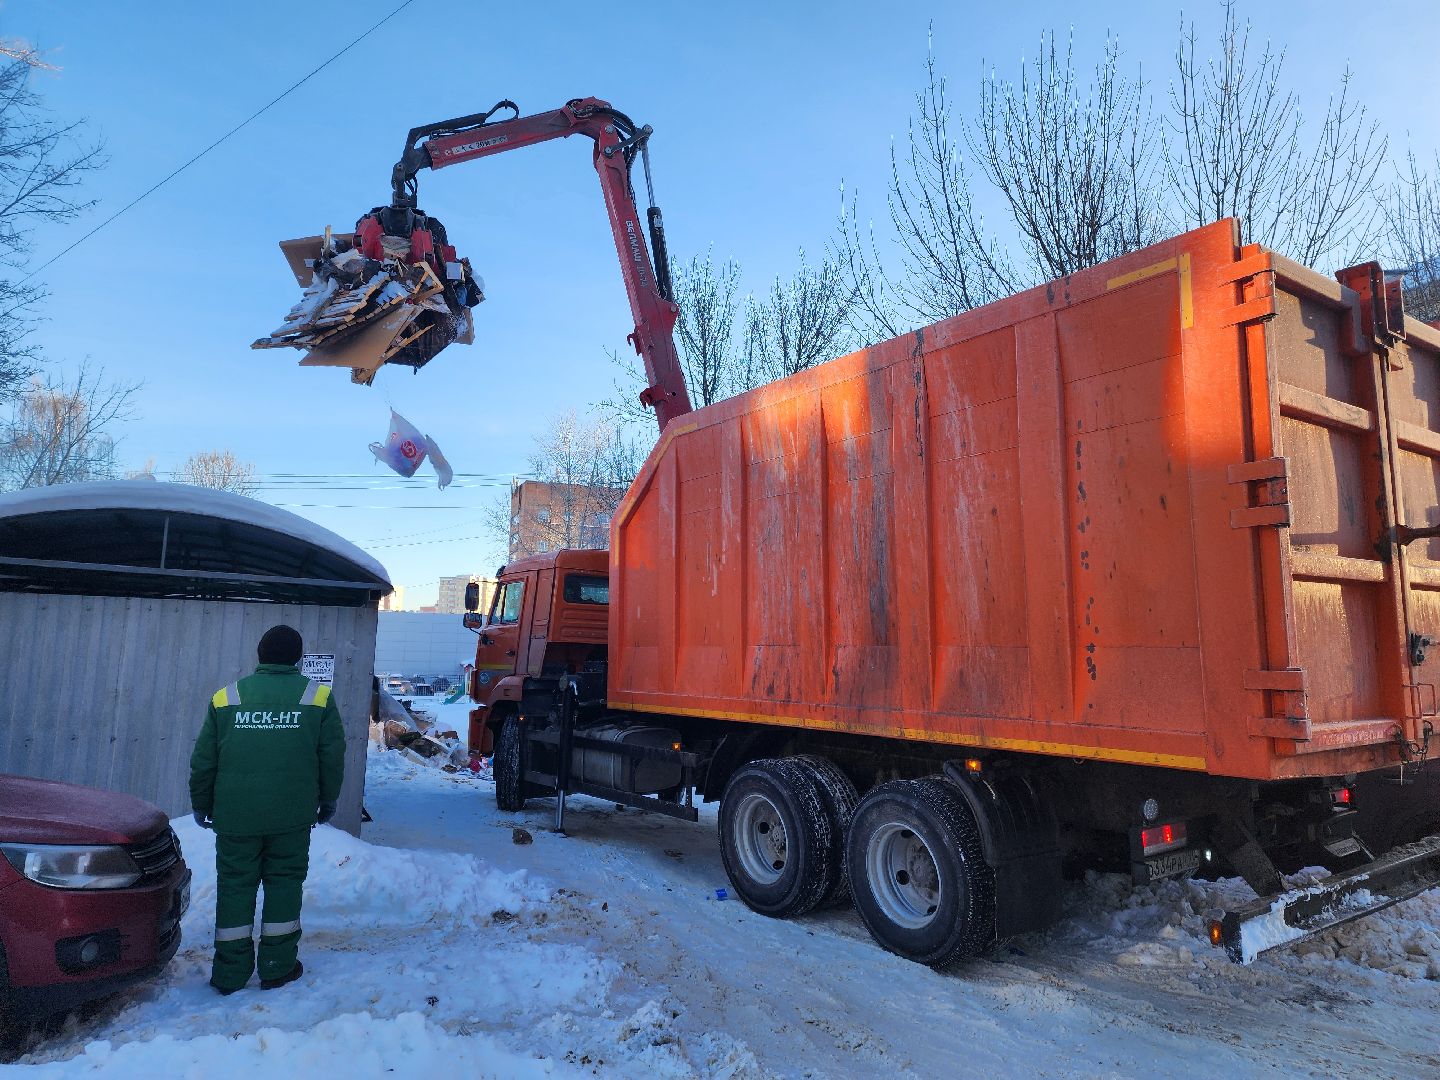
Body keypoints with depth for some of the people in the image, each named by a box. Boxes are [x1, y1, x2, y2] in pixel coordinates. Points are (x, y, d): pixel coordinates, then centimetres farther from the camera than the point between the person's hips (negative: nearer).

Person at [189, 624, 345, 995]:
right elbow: (332, 756, 3)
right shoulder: (318, 697, -1)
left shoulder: (226, 697, 3)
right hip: (292, 816, -1)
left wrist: (201, 804, 21)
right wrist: (328, 800, 16)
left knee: (235, 886, 11)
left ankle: (230, 974, 16)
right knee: (284, 883, 11)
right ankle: (277, 967, 16)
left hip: (235, 815, 1)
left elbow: (203, 761, 7)